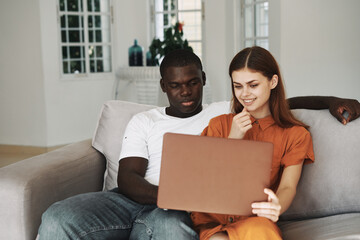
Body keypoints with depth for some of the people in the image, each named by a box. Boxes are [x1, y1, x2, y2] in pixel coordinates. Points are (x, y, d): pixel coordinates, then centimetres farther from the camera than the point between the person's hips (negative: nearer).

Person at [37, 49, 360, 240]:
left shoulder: (225, 113, 20)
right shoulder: (143, 121, 19)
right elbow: (127, 178, 6)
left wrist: (330, 100, 10)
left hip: (180, 211, -2)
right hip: (134, 199, 2)